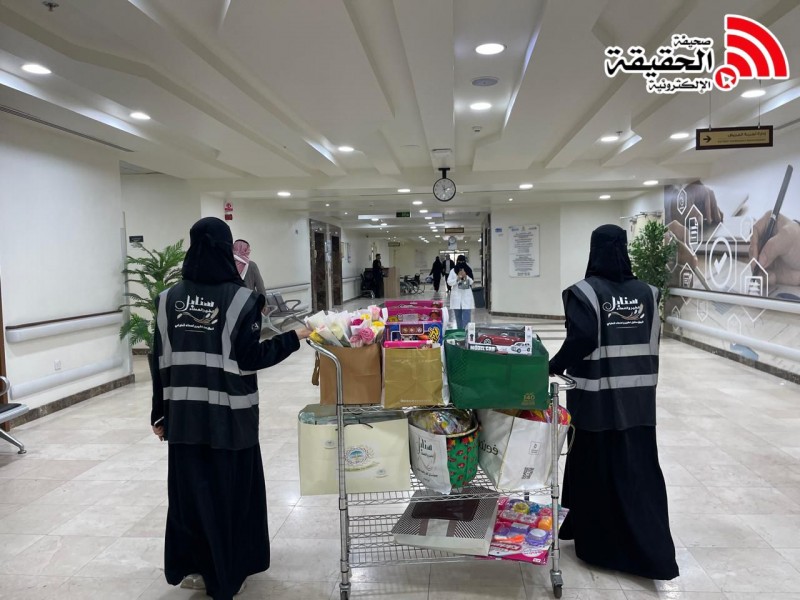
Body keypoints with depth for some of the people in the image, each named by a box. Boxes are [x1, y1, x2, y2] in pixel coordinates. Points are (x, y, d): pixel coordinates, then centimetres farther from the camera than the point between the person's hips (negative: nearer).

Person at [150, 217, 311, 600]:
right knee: (229, 491, 11)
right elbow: (251, 359, -14)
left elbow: (160, 362, 4)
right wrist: (294, 338, -3)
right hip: (229, 415, -3)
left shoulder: (169, 298, 1)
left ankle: (191, 568, 30)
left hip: (184, 414, 4)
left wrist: (159, 413, 13)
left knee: (190, 488, 16)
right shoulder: (240, 298, -12)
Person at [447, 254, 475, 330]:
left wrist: (466, 276, -17)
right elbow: (449, 282, -3)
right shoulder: (453, 271, 2)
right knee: (458, 317, 10)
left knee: (466, 317, -8)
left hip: (466, 296, -1)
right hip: (456, 297, 1)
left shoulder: (468, 270, 3)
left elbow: (471, 282, 0)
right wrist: (458, 278, -18)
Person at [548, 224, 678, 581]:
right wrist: (645, 382, 18)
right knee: (640, 468, 13)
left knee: (597, 467, 9)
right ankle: (652, 552, 20)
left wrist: (554, 367, -6)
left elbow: (581, 341, -20)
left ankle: (599, 545, 23)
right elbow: (653, 343, 8)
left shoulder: (586, 292, -12)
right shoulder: (645, 293, 4)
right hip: (638, 397, 5)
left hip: (598, 397, -4)